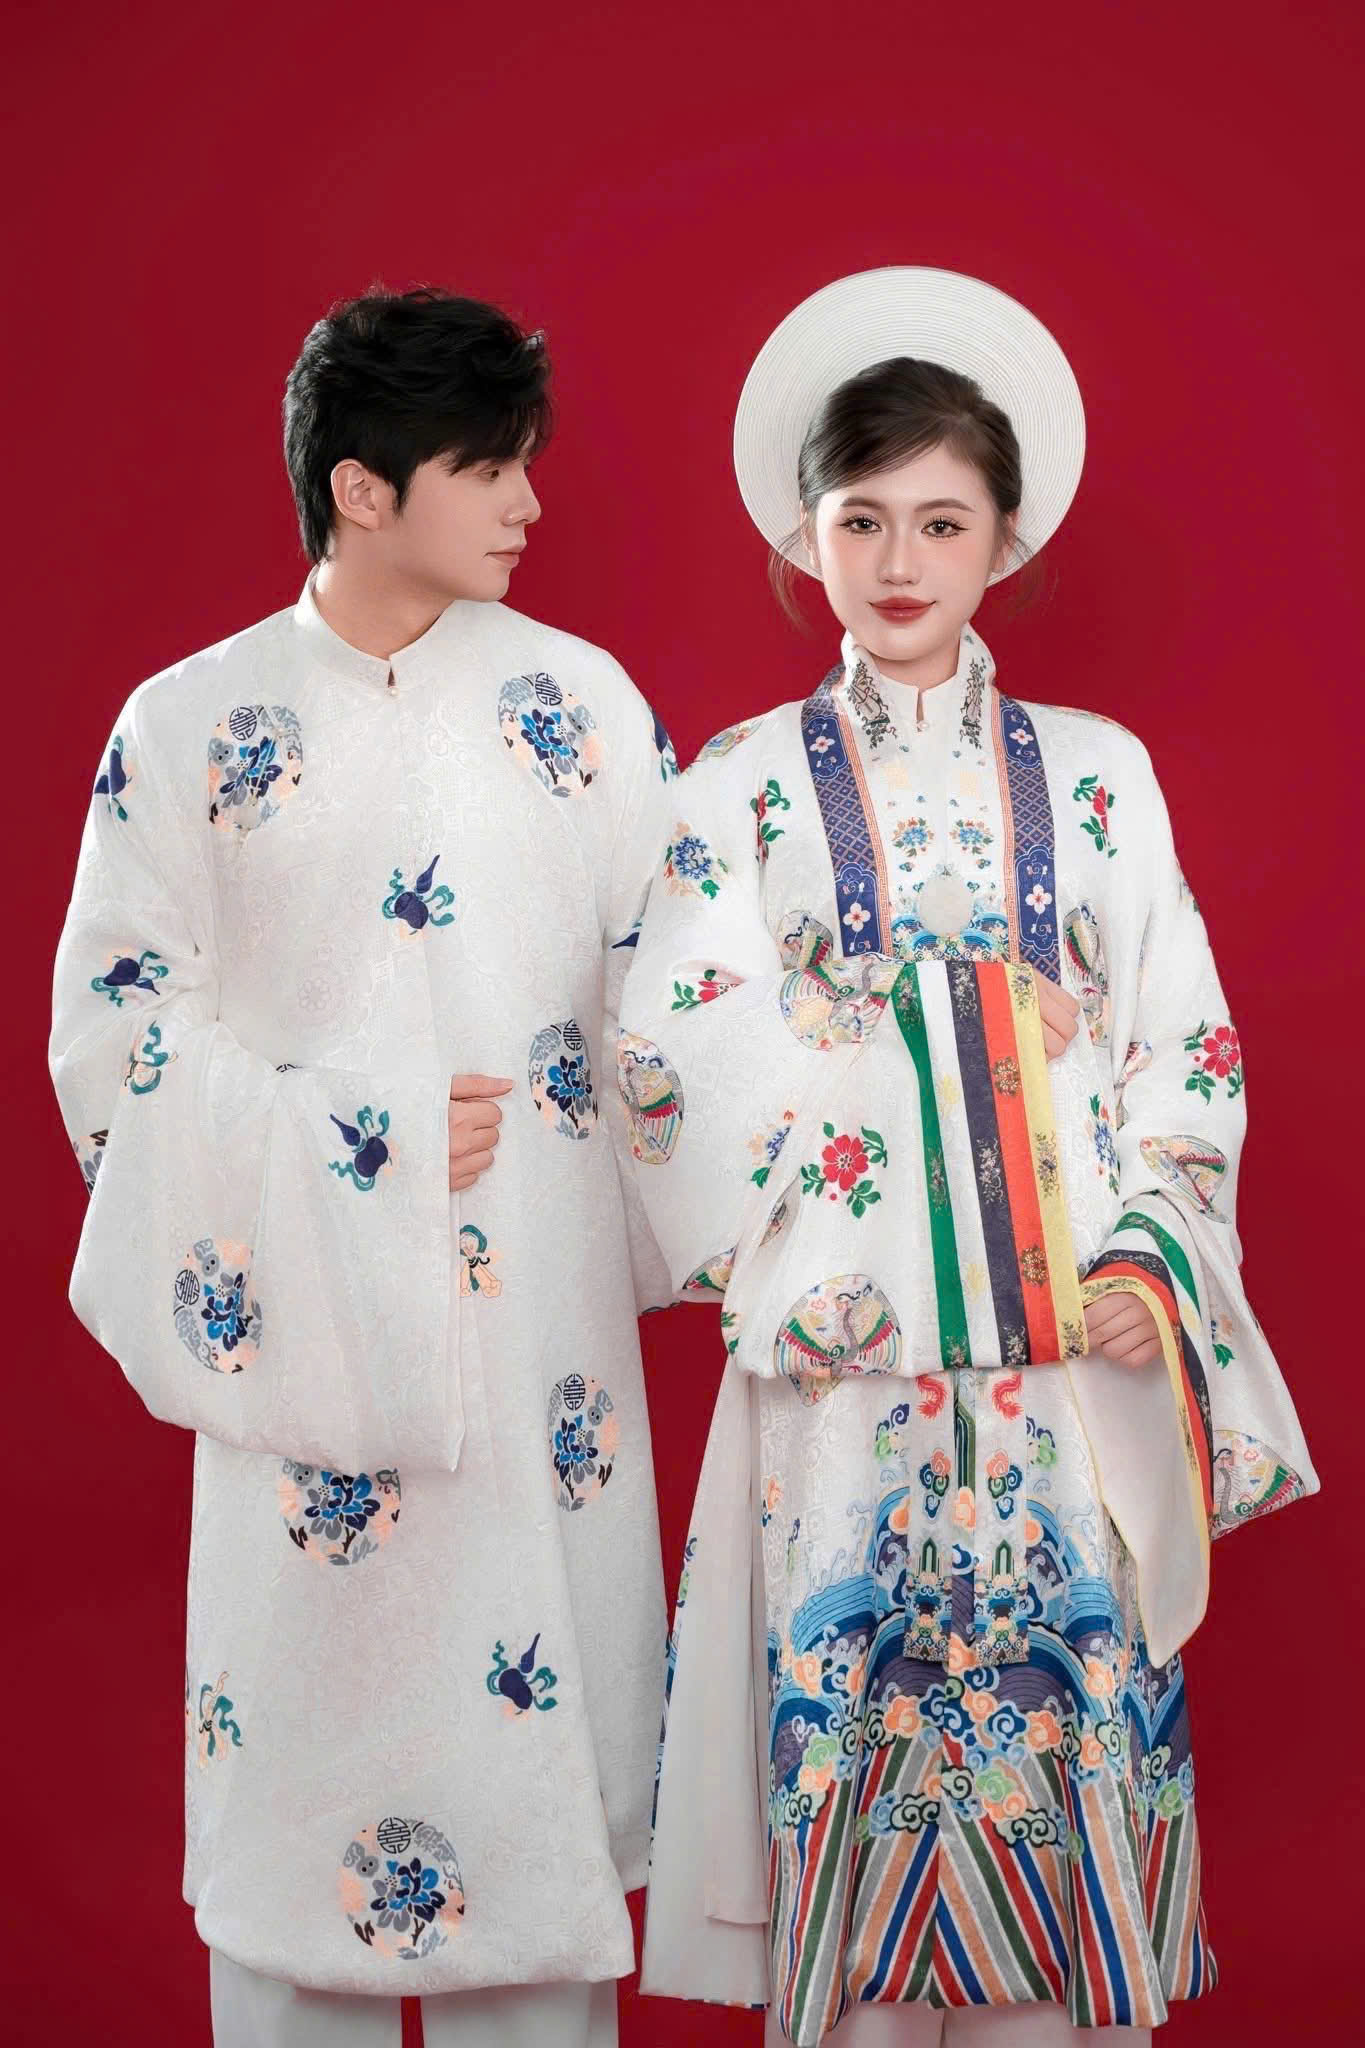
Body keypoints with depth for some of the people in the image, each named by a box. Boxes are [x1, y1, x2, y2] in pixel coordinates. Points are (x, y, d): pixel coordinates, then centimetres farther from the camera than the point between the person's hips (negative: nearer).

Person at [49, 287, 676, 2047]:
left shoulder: (580, 701, 7)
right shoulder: (187, 728, 2)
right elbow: (117, 1040, 0)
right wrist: (361, 1140, -9)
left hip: (543, 1312, 1)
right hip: (309, 1316, -1)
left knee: (549, 1731, 4)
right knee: (309, 1725, 3)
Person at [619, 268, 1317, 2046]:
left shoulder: (1095, 774, 8)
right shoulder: (743, 788, 3)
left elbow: (1185, 1038, 7)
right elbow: (686, 1064, -1)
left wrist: (1149, 1252, -6)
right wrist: (793, 1277, -9)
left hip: (1074, 1358, 2)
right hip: (844, 1366, -1)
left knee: (1075, 1721, 3)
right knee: (849, 1718, 2)